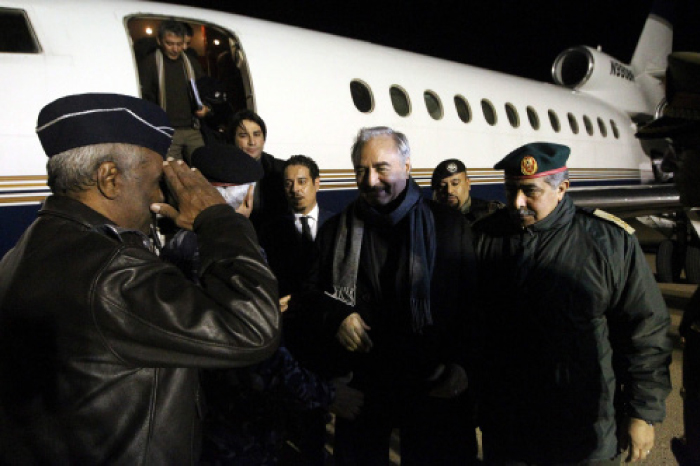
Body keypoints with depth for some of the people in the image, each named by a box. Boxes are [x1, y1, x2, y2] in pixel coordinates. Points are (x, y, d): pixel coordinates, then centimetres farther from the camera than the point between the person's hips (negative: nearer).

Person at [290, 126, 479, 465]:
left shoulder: (450, 227, -2)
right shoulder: (336, 231, 6)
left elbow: (475, 303, -3)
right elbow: (309, 294, 11)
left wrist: (462, 363, -13)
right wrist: (334, 317, -9)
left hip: (435, 388, -2)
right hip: (360, 386, 2)